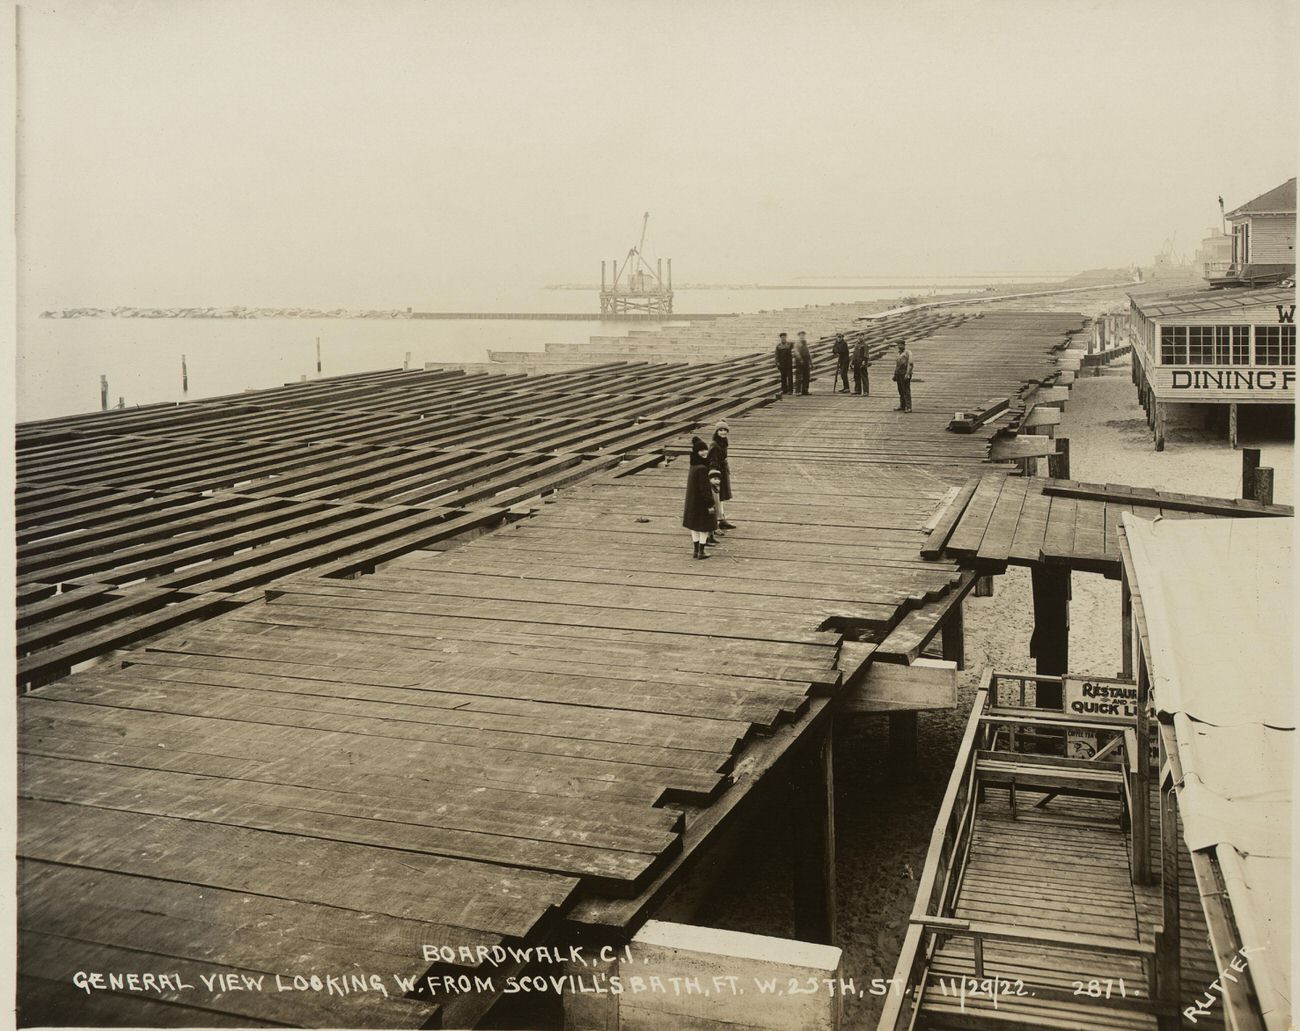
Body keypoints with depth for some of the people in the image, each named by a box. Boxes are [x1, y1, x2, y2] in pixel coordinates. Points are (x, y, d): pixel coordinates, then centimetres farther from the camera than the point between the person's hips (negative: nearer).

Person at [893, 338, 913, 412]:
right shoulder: (899, 353, 18)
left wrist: (907, 374, -22)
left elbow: (910, 364, -14)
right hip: (899, 374, 8)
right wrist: (894, 374, 17)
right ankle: (902, 406, 14)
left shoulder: (908, 353, -7)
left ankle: (908, 408, -11)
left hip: (905, 375, -8)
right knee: (901, 391, 9)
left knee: (906, 391, -10)